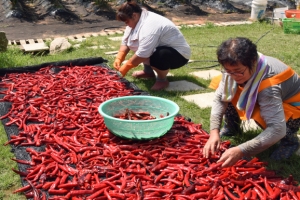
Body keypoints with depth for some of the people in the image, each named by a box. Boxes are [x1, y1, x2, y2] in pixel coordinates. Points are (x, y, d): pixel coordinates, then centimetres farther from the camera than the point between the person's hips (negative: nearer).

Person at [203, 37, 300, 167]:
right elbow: (220, 98, -17)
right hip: (260, 98, 6)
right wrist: (214, 131, -31)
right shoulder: (234, 68, -23)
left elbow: (277, 130, -45)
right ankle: (231, 128, 11)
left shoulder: (268, 86, -41)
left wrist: (241, 151, -52)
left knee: (260, 114, -39)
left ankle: (289, 140, -6)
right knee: (221, 85, -12)